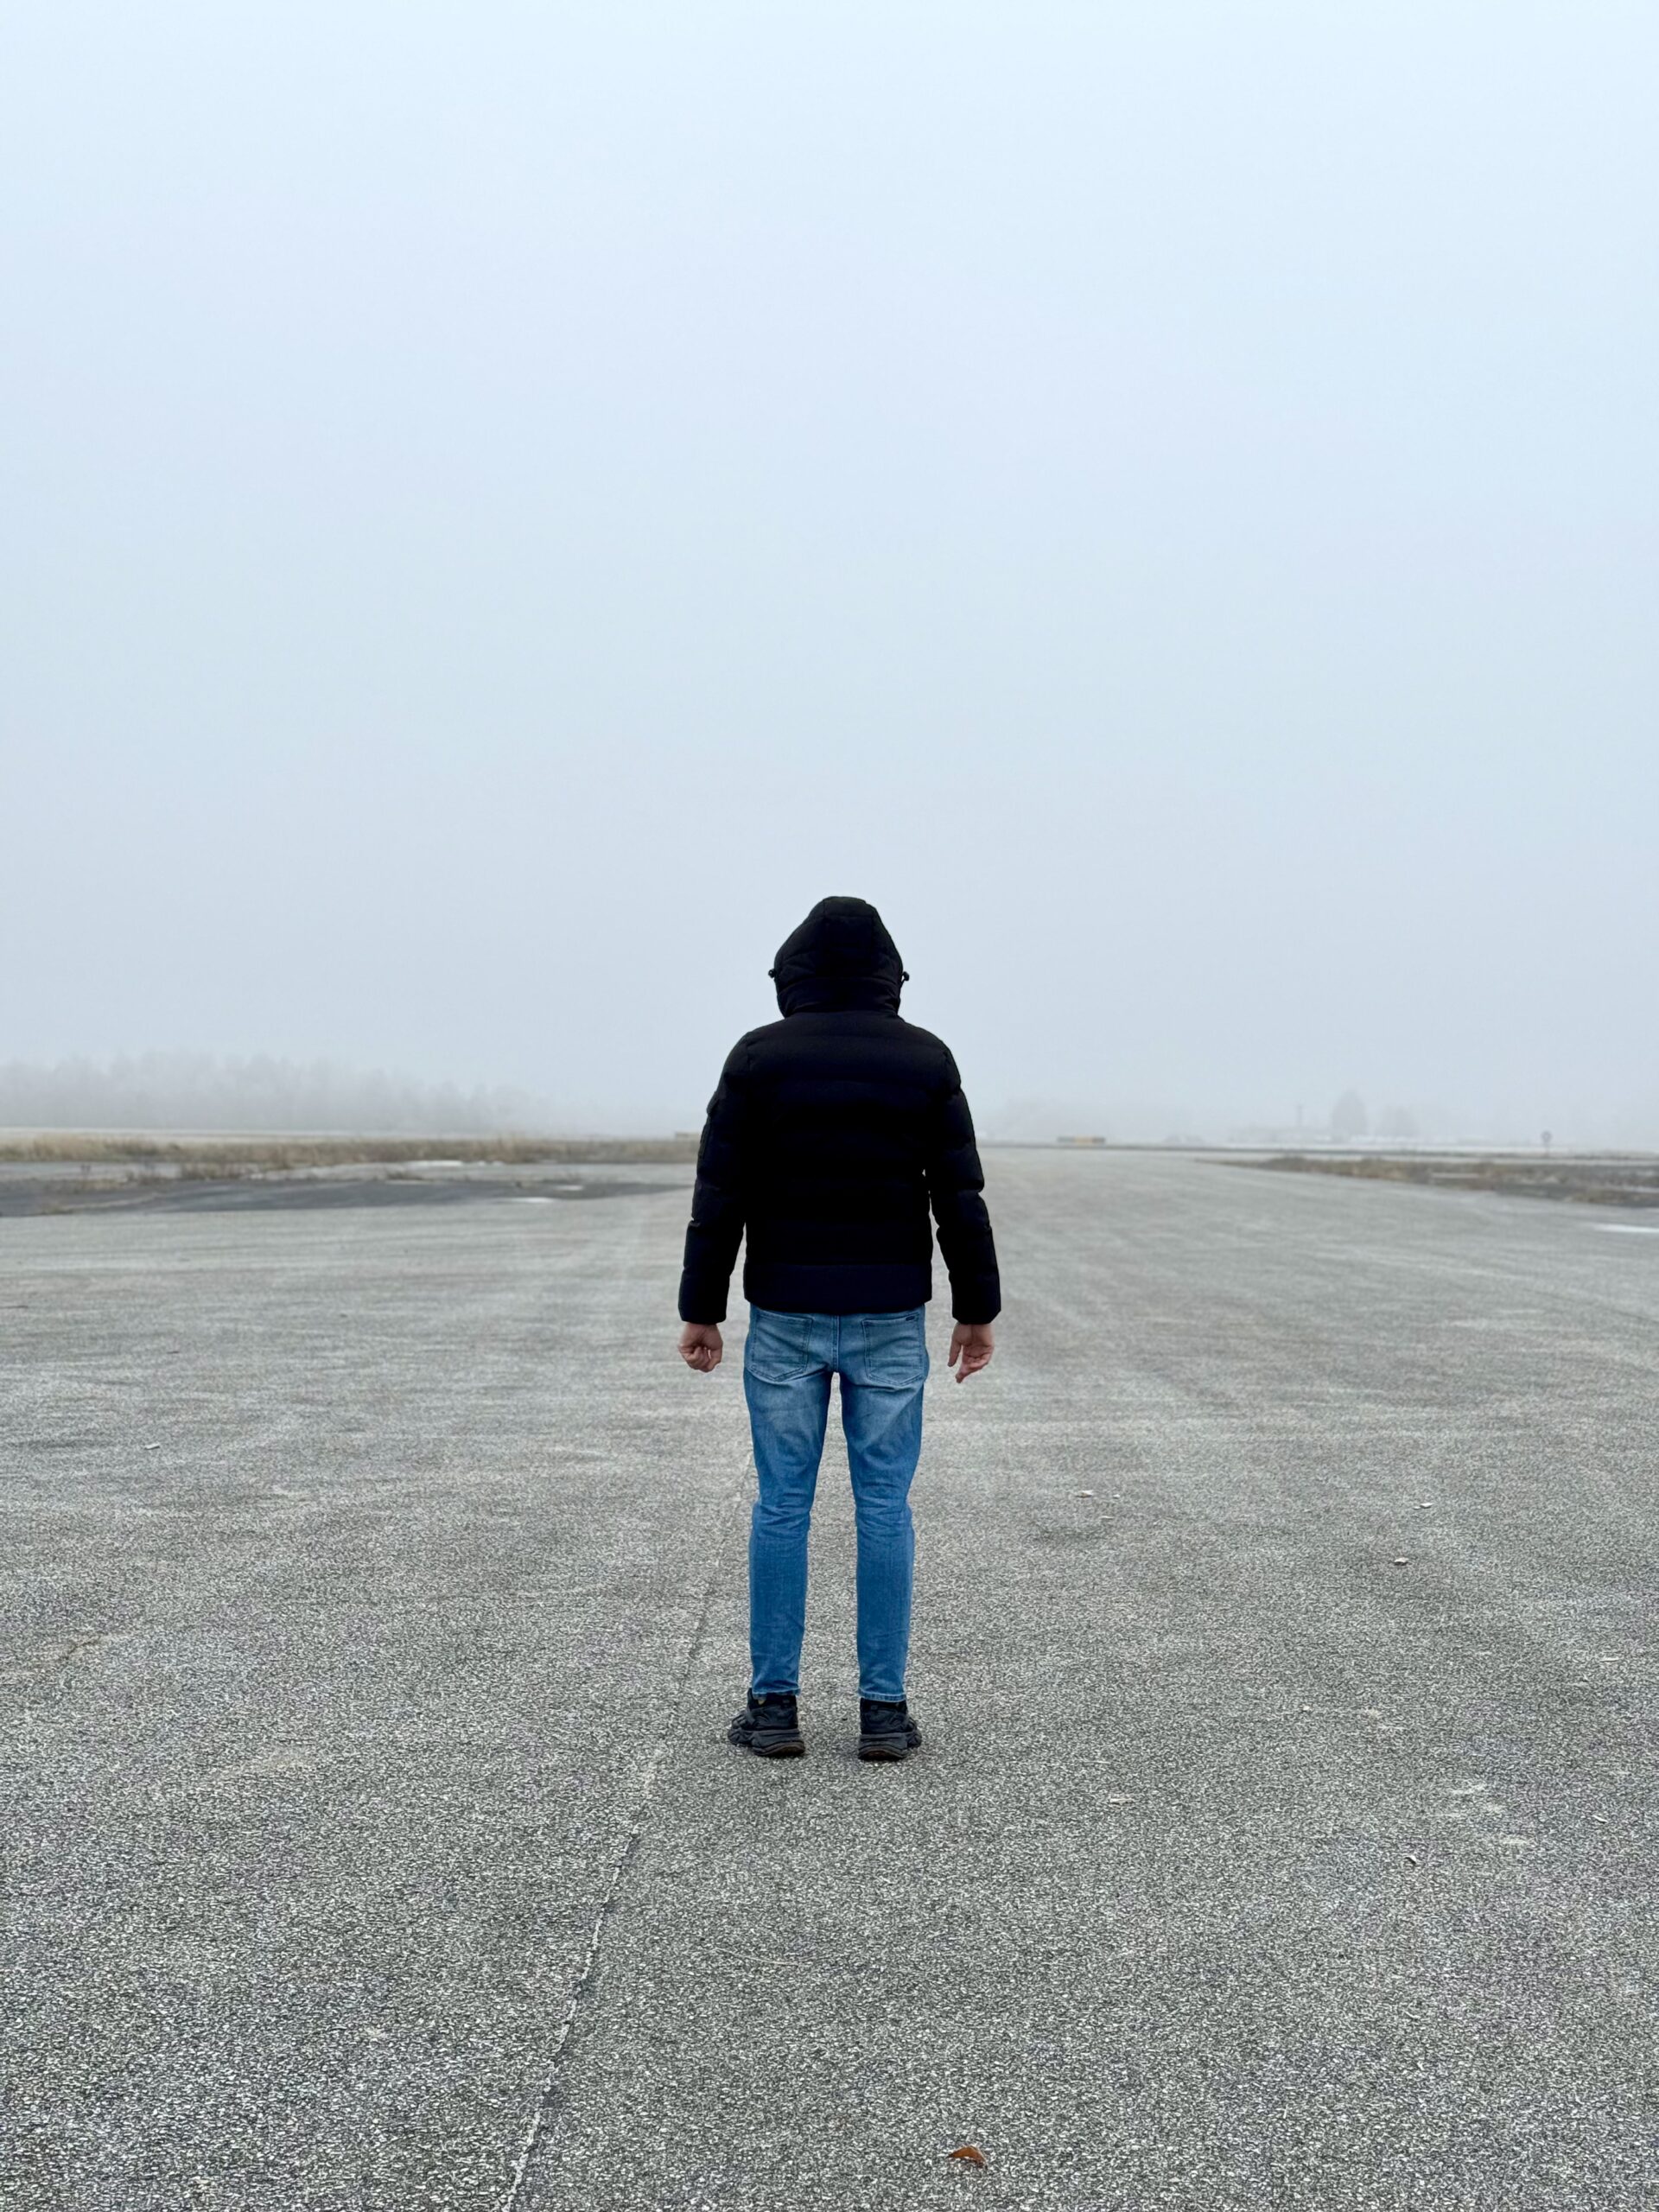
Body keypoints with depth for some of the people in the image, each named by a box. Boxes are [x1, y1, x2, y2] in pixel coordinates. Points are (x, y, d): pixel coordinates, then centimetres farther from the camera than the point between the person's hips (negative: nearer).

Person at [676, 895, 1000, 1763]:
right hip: (890, 1318, 1)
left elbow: (720, 1197, -5)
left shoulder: (758, 1056, -3)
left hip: (785, 1316, 0)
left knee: (781, 1504, 7)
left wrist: (701, 1310, 2)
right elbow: (959, 1198, -1)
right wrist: (977, 1309, 7)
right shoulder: (926, 1060, 0)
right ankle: (883, 1709, 11)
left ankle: (775, 1706, 12)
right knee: (884, 1507, 6)